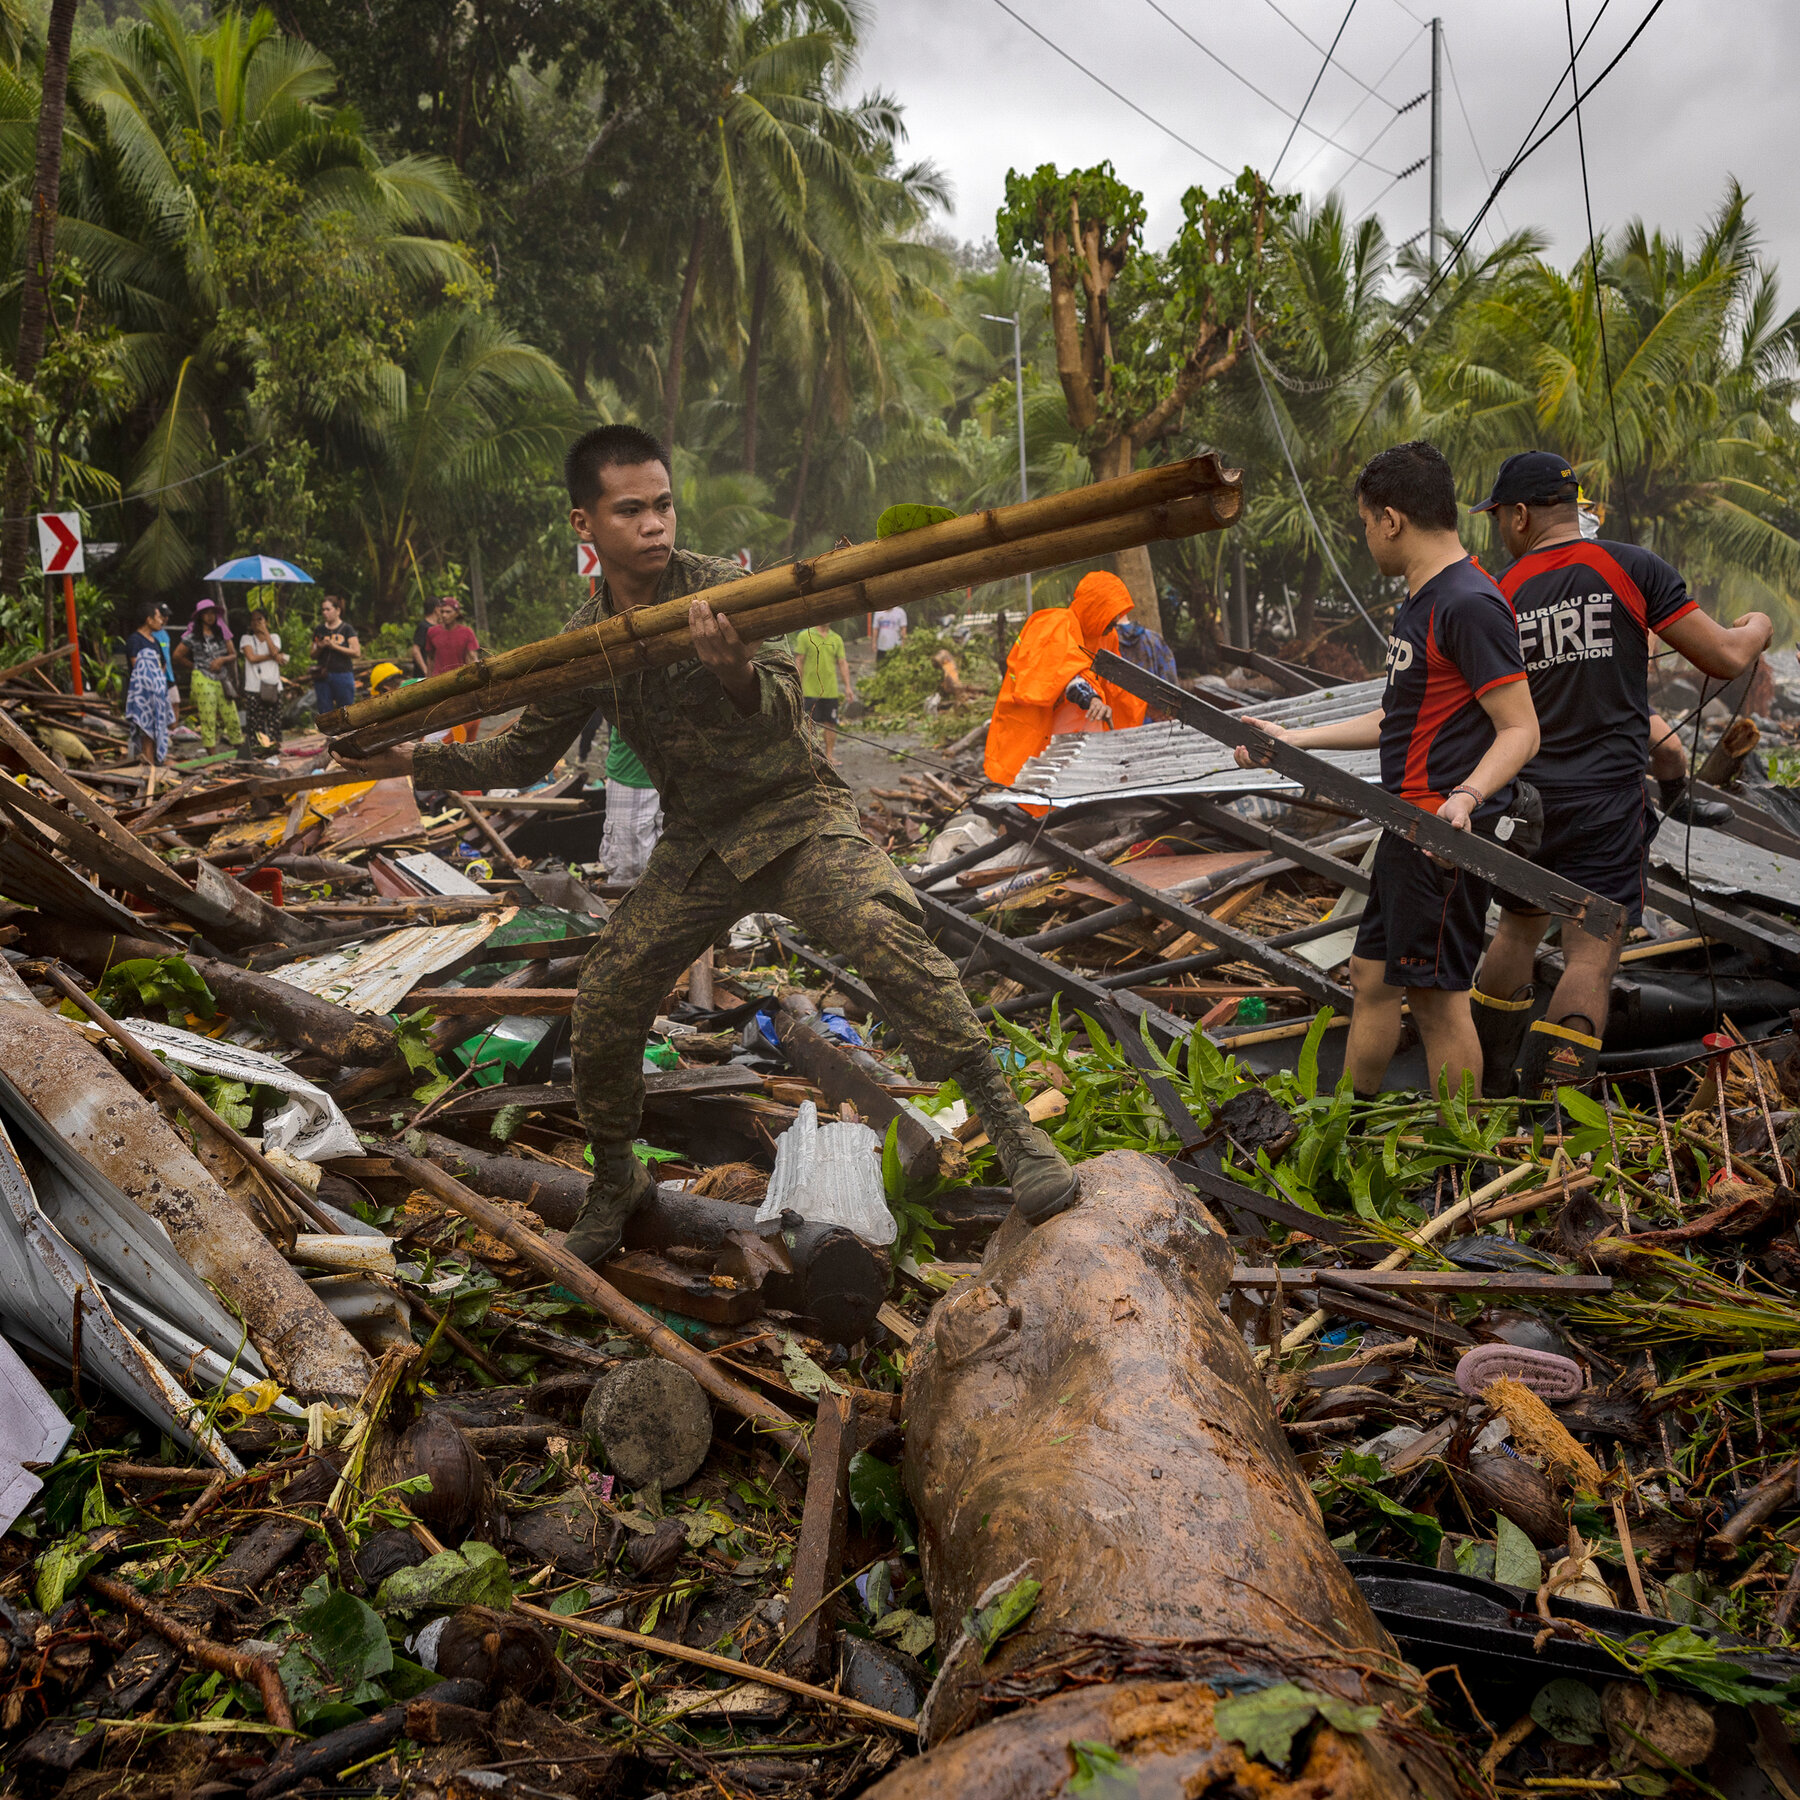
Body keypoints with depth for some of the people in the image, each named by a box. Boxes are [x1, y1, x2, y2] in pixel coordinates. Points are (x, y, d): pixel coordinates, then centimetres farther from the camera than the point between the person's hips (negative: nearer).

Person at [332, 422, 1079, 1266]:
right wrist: (415, 760, 1)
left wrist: (734, 673, -51)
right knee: (602, 1005, -1)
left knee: (881, 925, -32)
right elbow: (525, 753, 13)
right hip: (696, 844, 5)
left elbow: (780, 716, -29)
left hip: (794, 815, -4)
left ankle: (1004, 1119, -23)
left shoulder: (724, 588, -15)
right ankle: (616, 1180, 25)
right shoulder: (584, 639, -1)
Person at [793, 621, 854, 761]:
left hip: (831, 690, 4)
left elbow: (842, 664, 11)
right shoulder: (805, 636, -1)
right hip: (810, 690, -4)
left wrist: (847, 687, 4)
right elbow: (798, 662, -2)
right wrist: (799, 687, -7)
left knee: (831, 723, 6)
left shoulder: (836, 639, 10)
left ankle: (829, 755, 15)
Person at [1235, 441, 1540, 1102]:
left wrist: (1466, 797, -37)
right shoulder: (1422, 599, 16)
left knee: (1437, 995, -3)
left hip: (1443, 836, -10)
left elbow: (1520, 729, -20)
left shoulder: (1470, 605, -17)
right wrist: (1293, 740, 23)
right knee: (1371, 977, 16)